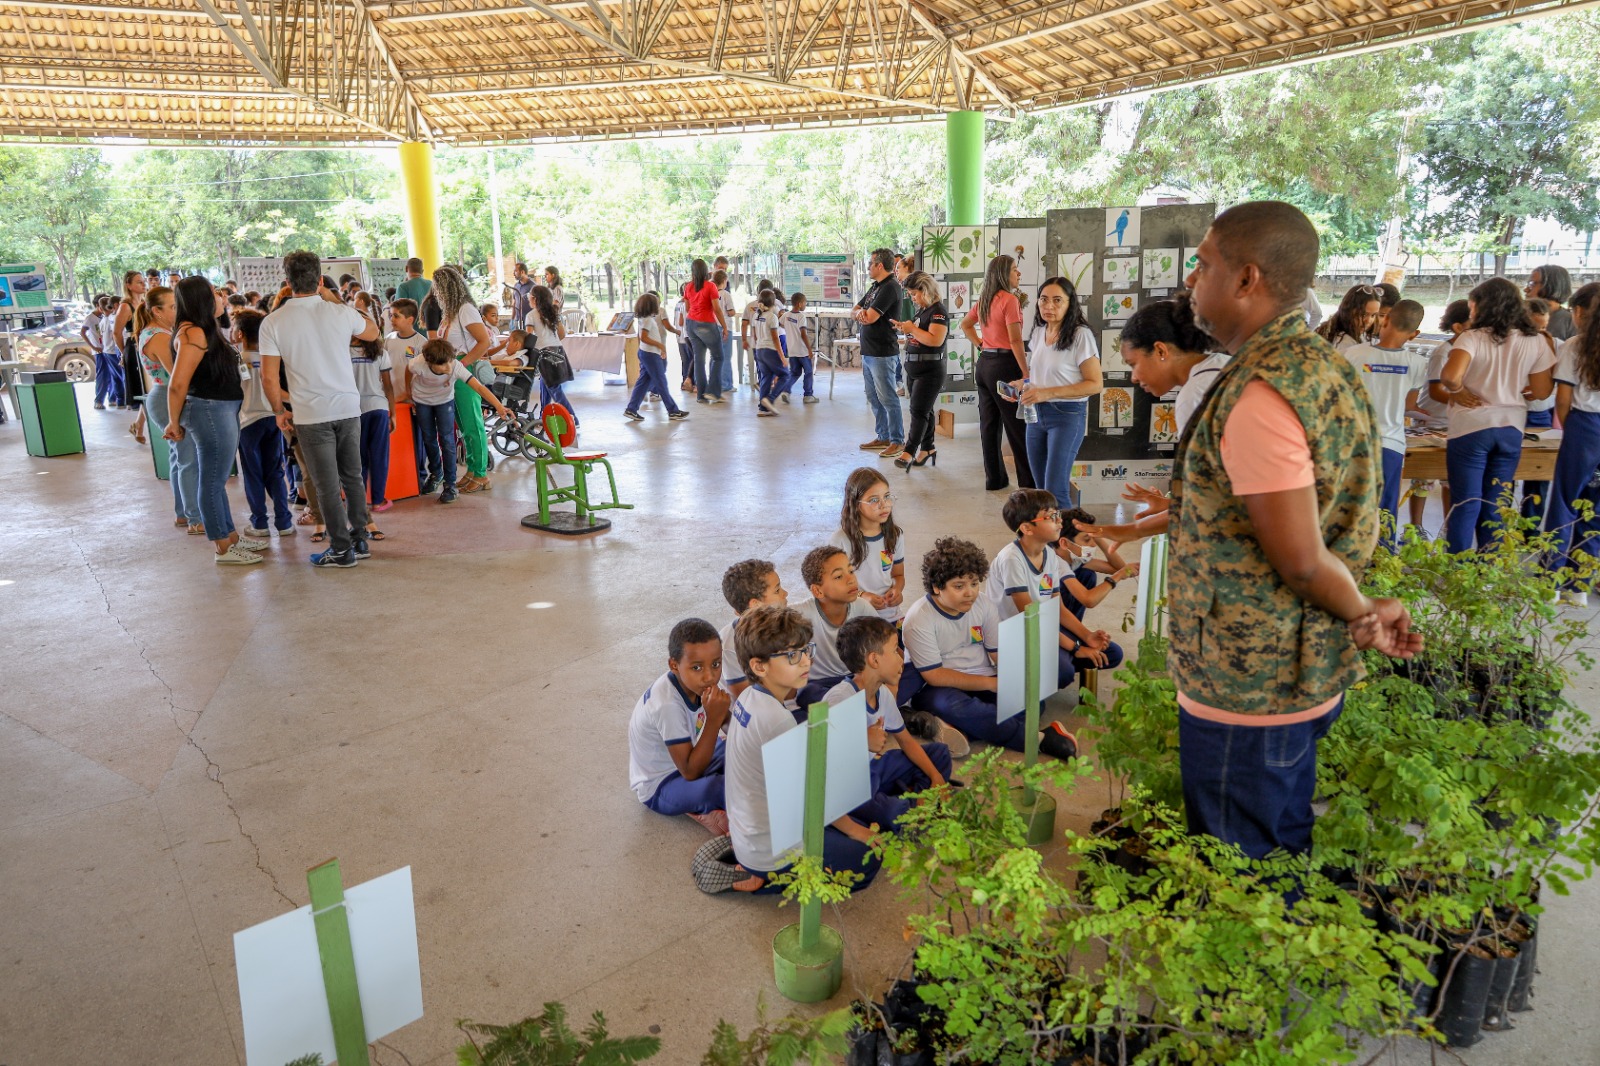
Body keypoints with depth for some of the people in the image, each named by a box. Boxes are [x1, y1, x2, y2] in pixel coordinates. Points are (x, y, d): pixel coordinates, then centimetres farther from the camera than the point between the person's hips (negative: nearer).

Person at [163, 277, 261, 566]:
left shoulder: (203, 330, 12)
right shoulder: (194, 333, -17)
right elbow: (178, 384, -19)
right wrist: (174, 423, -10)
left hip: (223, 411, 10)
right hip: (212, 411, -10)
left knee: (216, 479, 19)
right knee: (213, 481, 0)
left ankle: (231, 536, 32)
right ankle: (223, 549, 9)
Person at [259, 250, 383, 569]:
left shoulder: (273, 322, -7)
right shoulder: (340, 313, -2)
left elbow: (269, 377, -8)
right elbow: (373, 333, 19)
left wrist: (280, 411, 7)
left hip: (311, 414, -3)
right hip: (348, 407, 3)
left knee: (327, 485, 4)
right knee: (352, 477, 15)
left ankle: (341, 549, 10)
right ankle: (359, 540, 22)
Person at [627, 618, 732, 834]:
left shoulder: (692, 682, -12)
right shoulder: (668, 705, -34)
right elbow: (691, 772, -29)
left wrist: (721, 714, -22)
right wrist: (714, 718, -35)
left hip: (685, 761, 9)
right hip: (661, 787, -9)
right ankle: (702, 810, -3)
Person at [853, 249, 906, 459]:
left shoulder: (890, 287, -14)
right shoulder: (875, 287, 17)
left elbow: (870, 318, -21)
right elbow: (854, 312, 14)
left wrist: (862, 314, 2)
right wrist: (860, 313, -10)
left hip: (882, 353, -10)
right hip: (868, 352, 10)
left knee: (887, 398, -6)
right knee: (874, 398, 14)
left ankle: (897, 441, 0)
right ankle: (882, 437, 23)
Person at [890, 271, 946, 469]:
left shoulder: (938, 312, -14)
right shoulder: (921, 311, 14)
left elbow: (935, 340, -25)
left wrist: (912, 329, -18)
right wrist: (904, 327, 5)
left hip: (930, 370, -9)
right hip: (914, 369, 9)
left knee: (919, 410, -9)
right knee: (924, 410, 13)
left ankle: (909, 452, -10)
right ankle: (927, 448, 21)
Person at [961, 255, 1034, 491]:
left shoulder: (984, 300, 10)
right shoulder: (1009, 299, -13)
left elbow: (965, 324, 25)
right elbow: (1015, 341, -17)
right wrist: (1026, 373, -15)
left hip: (984, 363, 8)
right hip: (1004, 365, -8)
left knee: (989, 423, 9)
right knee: (1017, 426, -1)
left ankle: (994, 479, 16)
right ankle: (1028, 480, 6)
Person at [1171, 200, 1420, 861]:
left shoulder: (1260, 393, -24)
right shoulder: (1322, 365, 7)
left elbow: (1301, 560, -23)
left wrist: (1362, 613, -7)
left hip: (1243, 691, -10)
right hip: (1306, 678, 10)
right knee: (1286, 846, 25)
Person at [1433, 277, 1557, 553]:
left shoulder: (1472, 338, -12)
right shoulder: (1536, 341, 0)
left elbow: (1450, 377, -28)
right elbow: (1541, 392, 4)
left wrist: (1458, 392, -8)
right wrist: (1551, 354, 19)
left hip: (1470, 428, -4)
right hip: (1511, 429, 4)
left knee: (1465, 507, 4)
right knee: (1495, 510, 12)